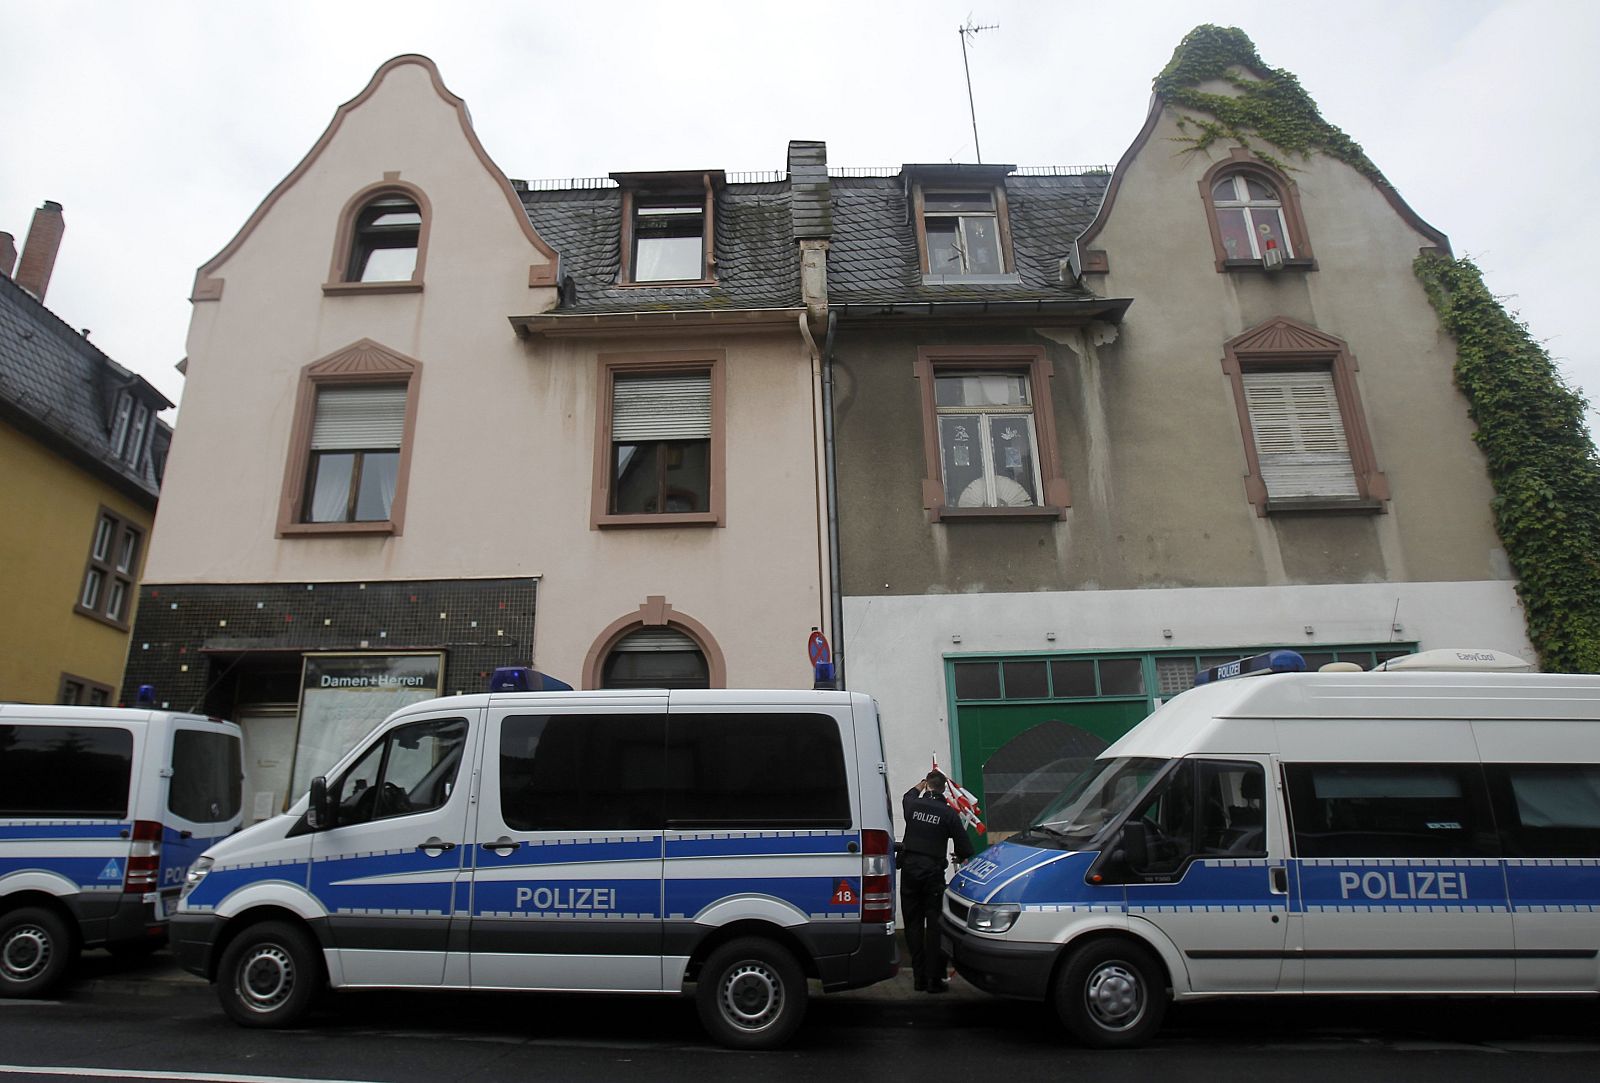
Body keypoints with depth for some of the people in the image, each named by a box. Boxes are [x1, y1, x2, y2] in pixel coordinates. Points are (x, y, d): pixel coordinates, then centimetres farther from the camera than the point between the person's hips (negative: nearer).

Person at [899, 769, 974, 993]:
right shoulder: (949, 813, -5)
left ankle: (919, 978, 12)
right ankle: (934, 979, 3)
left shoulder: (913, 804, 1)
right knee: (934, 924, 3)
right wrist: (960, 858, 22)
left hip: (909, 868, 2)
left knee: (913, 923, 9)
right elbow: (965, 848, -2)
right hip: (933, 871, -2)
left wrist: (919, 786, 49)